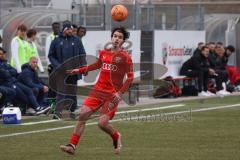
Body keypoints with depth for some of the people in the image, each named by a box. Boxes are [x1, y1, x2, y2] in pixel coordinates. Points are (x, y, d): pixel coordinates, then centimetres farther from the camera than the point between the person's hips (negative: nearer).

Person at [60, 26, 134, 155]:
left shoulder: (125, 57, -5)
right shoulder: (104, 53, 11)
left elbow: (130, 77, -7)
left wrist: (120, 93, -18)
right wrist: (79, 70, 33)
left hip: (112, 94, -5)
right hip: (98, 90, 5)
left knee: (102, 123, -14)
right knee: (83, 114, -9)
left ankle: (116, 137, 19)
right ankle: (72, 145, -5)